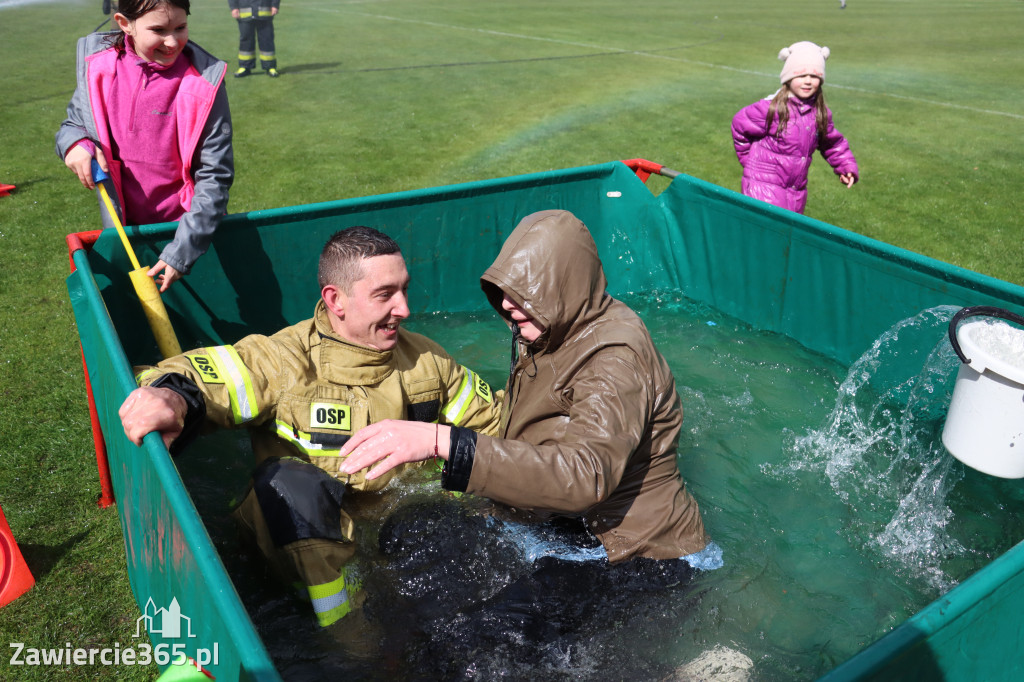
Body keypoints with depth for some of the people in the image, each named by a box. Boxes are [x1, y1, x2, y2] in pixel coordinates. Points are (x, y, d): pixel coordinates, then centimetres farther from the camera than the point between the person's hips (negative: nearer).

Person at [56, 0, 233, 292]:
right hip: (121, 227, 4)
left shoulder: (203, 84, -18)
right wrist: (73, 142, -16)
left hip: (187, 228, -3)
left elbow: (214, 177, -18)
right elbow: (74, 121, 10)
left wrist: (182, 251, -24)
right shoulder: (97, 62, -6)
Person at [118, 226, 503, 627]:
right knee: (287, 481, -33)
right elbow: (198, 377, -23)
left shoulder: (425, 358, 4)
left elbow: (490, 421, 14)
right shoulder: (286, 362, -11)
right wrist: (171, 395, -46)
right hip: (315, 544, -4)